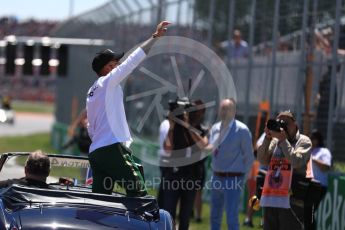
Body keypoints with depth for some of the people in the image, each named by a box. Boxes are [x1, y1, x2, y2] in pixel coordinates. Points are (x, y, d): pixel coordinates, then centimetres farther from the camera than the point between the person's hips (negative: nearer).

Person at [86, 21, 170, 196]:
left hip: (95, 151, 9)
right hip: (113, 148, -9)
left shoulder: (91, 92, 22)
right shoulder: (109, 81, -2)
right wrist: (155, 37, -6)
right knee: (138, 191, -13)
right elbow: (133, 60, -8)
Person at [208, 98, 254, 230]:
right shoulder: (215, 128, 8)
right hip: (216, 178, 6)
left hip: (232, 179, -6)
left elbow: (249, 157, -6)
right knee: (215, 216, 13)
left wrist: (239, 177, -2)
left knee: (232, 218, -11)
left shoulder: (242, 130, -10)